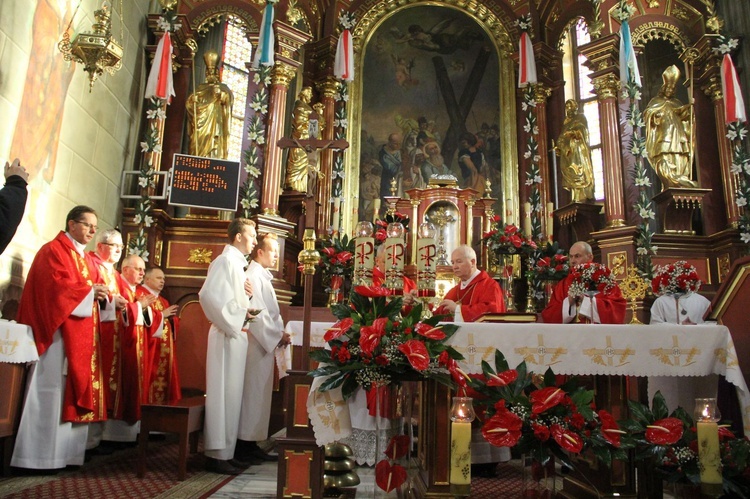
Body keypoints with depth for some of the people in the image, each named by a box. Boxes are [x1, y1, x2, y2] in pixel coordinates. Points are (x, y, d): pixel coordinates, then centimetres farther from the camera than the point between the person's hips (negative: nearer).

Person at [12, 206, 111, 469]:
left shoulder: (87, 260, 21)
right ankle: (39, 455, -1)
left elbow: (93, 289, 19)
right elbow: (54, 287, -16)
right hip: (58, 333, -8)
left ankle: (65, 452, 13)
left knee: (76, 391, 7)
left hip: (82, 337, 8)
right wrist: (90, 292, -16)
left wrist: (101, 295, -3)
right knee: (52, 390, -8)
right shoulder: (52, 251, -4)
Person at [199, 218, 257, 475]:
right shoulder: (225, 260, -10)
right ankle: (217, 454, 4)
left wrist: (246, 294, 3)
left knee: (232, 394, 12)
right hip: (227, 336, -9)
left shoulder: (237, 263, 18)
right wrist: (234, 320, -17)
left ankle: (225, 451, 19)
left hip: (237, 336, 9)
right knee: (223, 393, -4)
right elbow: (208, 294, -22)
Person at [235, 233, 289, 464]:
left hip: (265, 343, 10)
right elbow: (256, 312, -20)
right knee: (253, 393, -4)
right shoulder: (254, 275, -12)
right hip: (256, 344, -10)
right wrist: (278, 335, -14)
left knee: (259, 394, 11)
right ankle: (245, 446, 4)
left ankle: (251, 444, 18)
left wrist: (280, 334, 7)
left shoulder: (262, 276, 19)